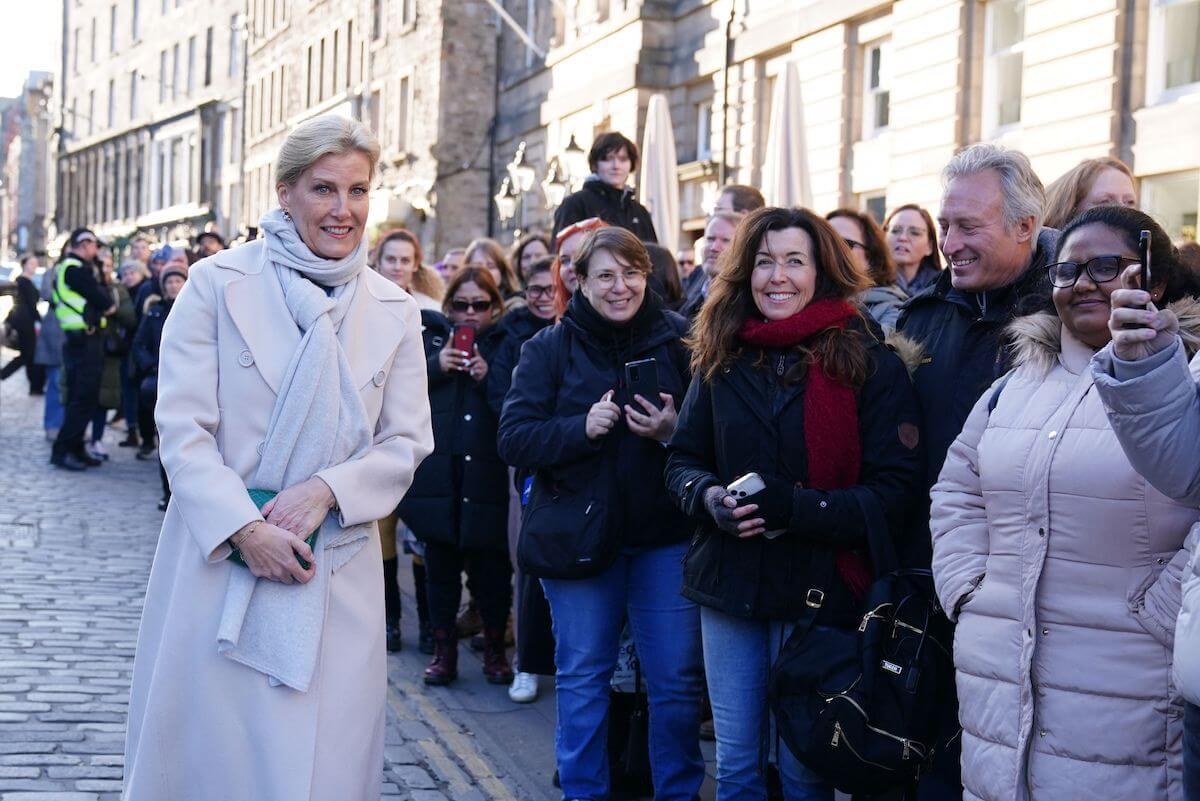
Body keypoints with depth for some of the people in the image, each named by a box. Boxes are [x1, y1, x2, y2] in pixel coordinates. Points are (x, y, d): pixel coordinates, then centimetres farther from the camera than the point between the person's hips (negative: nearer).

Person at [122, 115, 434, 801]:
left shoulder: (394, 311, 7)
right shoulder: (218, 284, -2)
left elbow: (407, 441, 7)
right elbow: (183, 428, -6)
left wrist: (326, 489, -11)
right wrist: (246, 528, -16)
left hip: (338, 572, 2)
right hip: (219, 557, -2)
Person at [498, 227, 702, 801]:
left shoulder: (679, 340, -1)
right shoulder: (549, 348, 1)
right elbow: (513, 439, -6)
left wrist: (673, 431, -18)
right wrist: (583, 427, -20)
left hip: (665, 533, 0)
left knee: (677, 679, 5)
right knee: (582, 677, 10)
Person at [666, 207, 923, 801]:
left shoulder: (869, 365, -7)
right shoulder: (722, 361, 6)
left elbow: (893, 490, -12)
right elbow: (682, 461, 12)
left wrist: (794, 507, -23)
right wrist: (710, 497, -10)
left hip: (817, 590, -4)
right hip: (730, 582, 4)